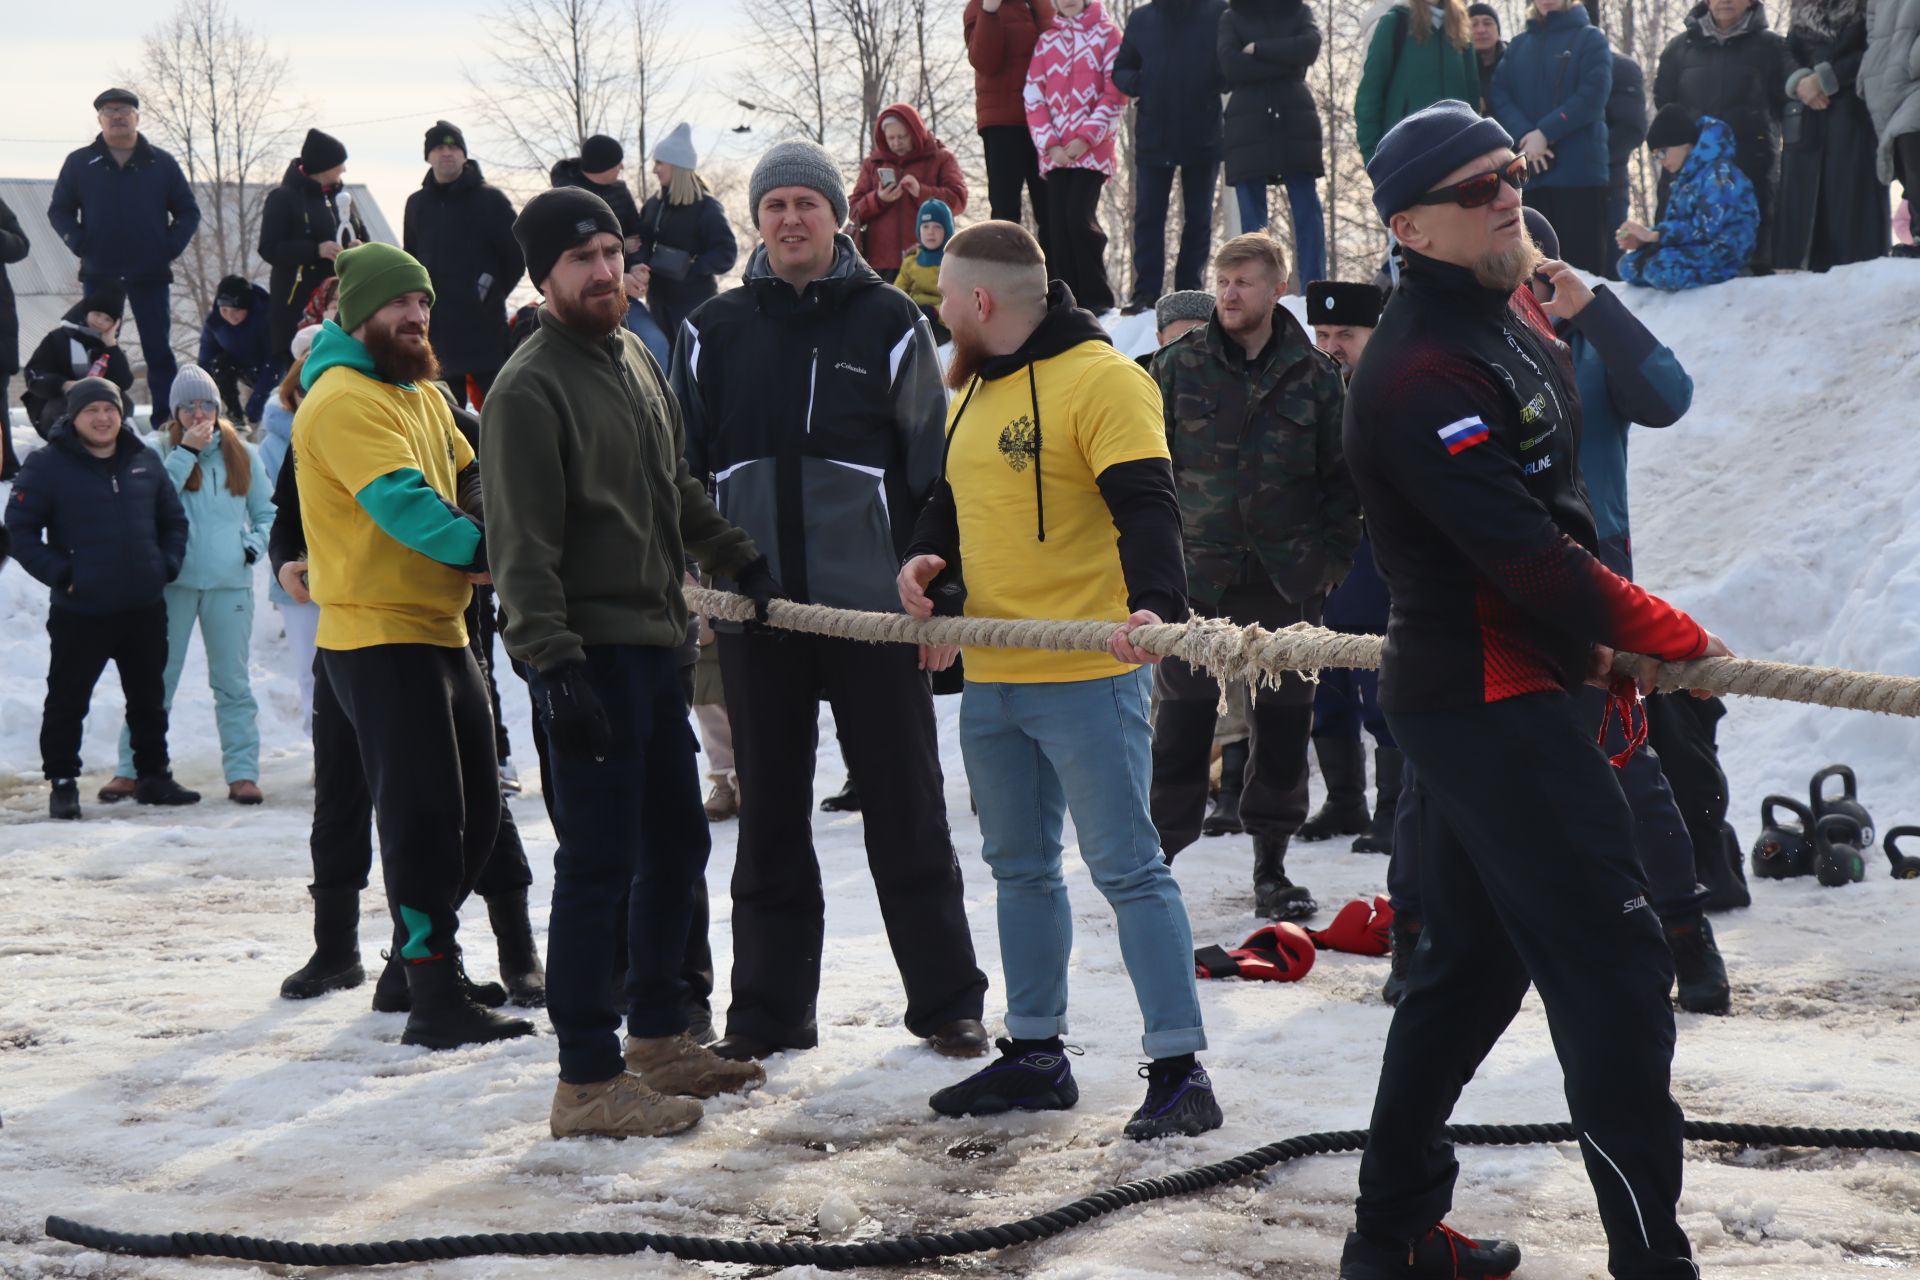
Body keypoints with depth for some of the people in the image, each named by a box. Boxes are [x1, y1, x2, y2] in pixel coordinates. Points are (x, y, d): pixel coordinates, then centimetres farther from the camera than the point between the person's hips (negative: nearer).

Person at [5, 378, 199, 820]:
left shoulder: (144, 461, 7)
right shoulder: (47, 465, -7)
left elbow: (173, 519, 17)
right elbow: (20, 528, -8)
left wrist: (168, 564, 3)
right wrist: (59, 574, -14)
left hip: (145, 608, 4)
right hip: (79, 613, -4)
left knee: (149, 699, 14)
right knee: (67, 701, 2)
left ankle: (154, 776, 25)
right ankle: (62, 783, 12)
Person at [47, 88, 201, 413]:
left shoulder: (162, 164, 5)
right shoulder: (79, 163, 4)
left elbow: (188, 211, 8)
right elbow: (59, 210, 7)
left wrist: (172, 246, -7)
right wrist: (79, 244, -9)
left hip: (151, 275, 0)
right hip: (98, 274, 0)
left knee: (159, 351, 2)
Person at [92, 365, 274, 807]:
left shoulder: (243, 455, 11)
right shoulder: (159, 449, 2)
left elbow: (266, 513, 18)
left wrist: (256, 544, 0)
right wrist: (186, 451, -15)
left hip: (230, 583, 2)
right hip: (173, 580, -2)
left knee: (233, 682, 3)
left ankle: (243, 773, 5)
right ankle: (132, 769, 10)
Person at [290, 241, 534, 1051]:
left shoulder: (423, 396, 17)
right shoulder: (344, 400, -15)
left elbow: (469, 484, 15)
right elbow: (402, 505, -25)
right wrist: (489, 551, -31)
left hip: (440, 629, 9)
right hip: (378, 637, -9)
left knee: (475, 810, 14)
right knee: (424, 816, -8)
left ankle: (419, 955, 26)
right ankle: (433, 1001, -4)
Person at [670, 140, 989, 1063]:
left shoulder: (889, 324, 1)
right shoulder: (717, 331, 8)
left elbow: (931, 469, 3)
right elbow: (679, 470, 13)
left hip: (870, 606, -2)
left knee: (906, 809, 3)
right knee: (770, 814, 9)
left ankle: (947, 1002, 11)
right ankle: (769, 1010, 17)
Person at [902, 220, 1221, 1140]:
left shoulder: (1100, 378, -12)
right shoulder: (976, 390, 16)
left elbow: (1147, 505, -22)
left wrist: (1154, 604, -39)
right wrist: (925, 556, 4)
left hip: (1087, 677, -9)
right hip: (990, 678, 9)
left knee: (1127, 868, -8)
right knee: (1020, 868, 16)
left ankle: (1179, 1070, -4)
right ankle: (1034, 1054, 27)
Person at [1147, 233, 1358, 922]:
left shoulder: (1313, 376, 4)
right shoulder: (1178, 367, 3)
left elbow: (1342, 476, 9)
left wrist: (1331, 556, 2)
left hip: (1287, 580, 1)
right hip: (1196, 574, -1)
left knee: (1283, 723, 5)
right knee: (1183, 719, 0)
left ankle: (1271, 865, 15)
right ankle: (1155, 855, 9)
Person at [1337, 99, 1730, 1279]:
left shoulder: (1507, 327, 11)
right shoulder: (1421, 374, -21)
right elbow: (1523, 553, -25)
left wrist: (1589, 640, 13)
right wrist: (1672, 638, -16)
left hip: (1514, 684, 11)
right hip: (1490, 702, -11)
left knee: (1480, 960, 18)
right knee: (1615, 970, -11)